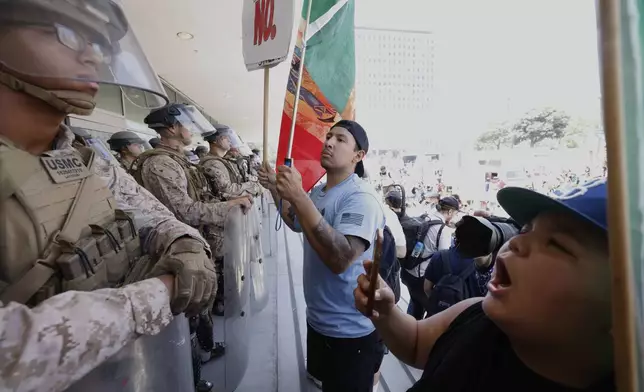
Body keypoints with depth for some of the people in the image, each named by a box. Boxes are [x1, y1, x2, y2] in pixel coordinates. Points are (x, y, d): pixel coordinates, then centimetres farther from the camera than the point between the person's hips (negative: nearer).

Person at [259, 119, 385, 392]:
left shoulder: (361, 198, -25)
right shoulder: (318, 191, 4)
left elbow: (340, 259, -38)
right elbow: (296, 224, 22)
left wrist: (298, 196, -39)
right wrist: (276, 190, 8)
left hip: (350, 330, -8)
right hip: (317, 318, 8)